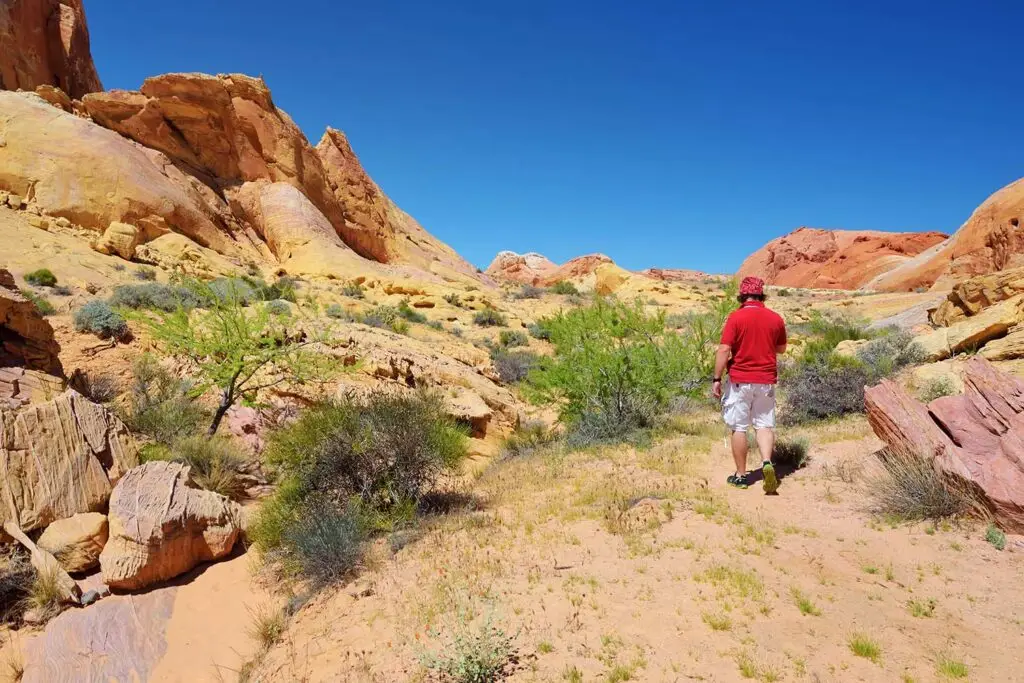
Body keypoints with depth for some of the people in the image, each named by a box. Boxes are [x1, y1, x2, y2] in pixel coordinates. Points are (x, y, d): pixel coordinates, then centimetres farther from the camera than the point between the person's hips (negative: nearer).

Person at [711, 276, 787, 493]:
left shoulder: (736, 317, -10)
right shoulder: (776, 318, 3)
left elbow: (724, 350, -14)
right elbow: (781, 348, 16)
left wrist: (716, 379, -10)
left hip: (740, 380, -3)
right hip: (766, 380, 3)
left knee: (738, 427, 6)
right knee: (764, 424, 11)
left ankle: (741, 476, 13)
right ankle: (767, 463, -12)